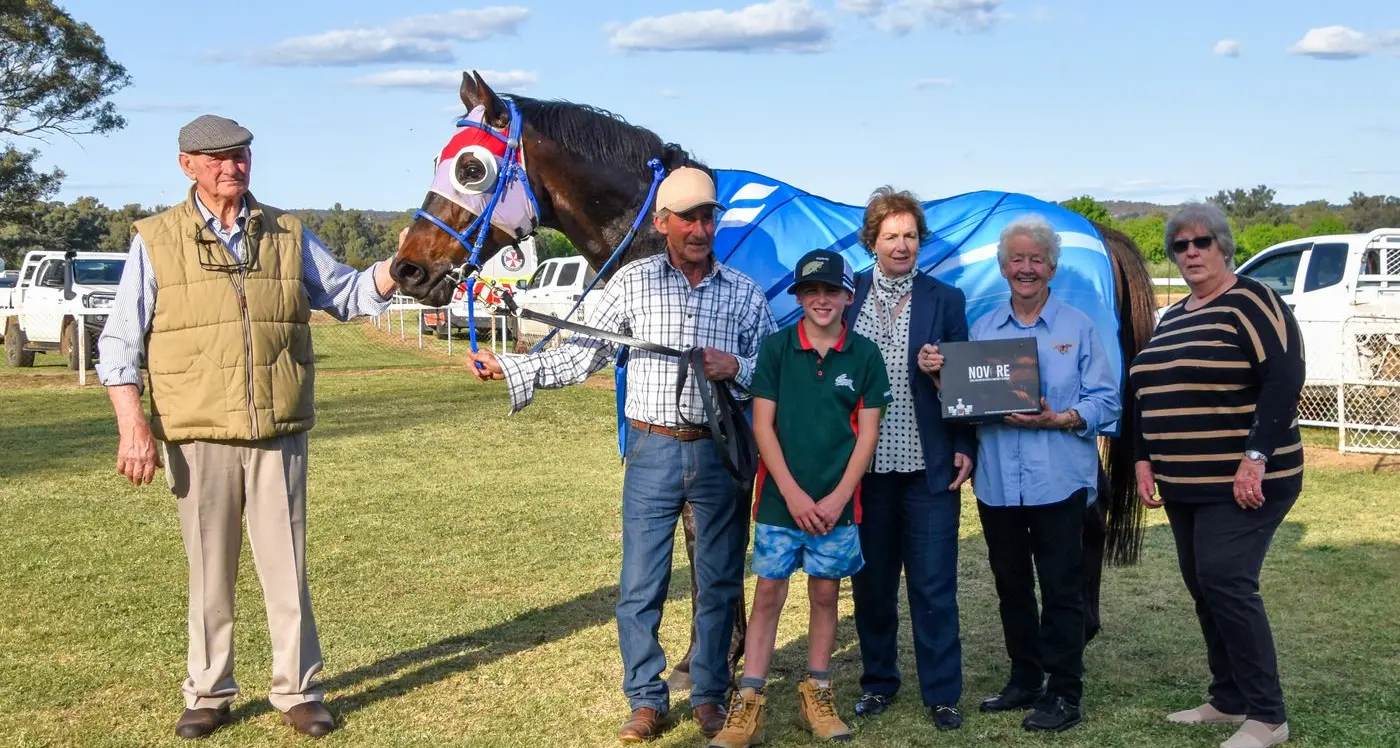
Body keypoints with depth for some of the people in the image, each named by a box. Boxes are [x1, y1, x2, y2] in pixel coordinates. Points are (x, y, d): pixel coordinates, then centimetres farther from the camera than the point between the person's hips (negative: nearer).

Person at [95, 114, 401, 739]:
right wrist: (132, 423, -8)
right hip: (198, 438, -1)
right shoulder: (155, 241, 2)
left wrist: (397, 266, -5)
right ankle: (208, 695, 24)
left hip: (279, 435, 1)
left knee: (287, 569, 5)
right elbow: (120, 341, 2)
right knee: (209, 573, 9)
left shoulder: (287, 235, 8)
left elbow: (347, 294, 14)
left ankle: (297, 693, 17)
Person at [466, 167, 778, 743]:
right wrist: (508, 369, -6)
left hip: (720, 453, 1)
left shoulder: (744, 292, 3)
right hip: (653, 451, -1)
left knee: (719, 582, 9)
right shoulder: (633, 281, 1)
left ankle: (710, 696, 25)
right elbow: (582, 355, 2)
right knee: (640, 586, 3)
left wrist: (736, 368, -14)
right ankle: (647, 701, 17)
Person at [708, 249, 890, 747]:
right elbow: (762, 425, -3)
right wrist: (793, 494, -10)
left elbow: (867, 432, 1)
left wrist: (838, 498, -8)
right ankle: (749, 704, 5)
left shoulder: (864, 355, 1)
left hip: (837, 504, 1)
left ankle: (816, 695, 21)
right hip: (780, 499, -1)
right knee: (768, 595, 2)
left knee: (825, 594, 9)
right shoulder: (775, 348, -1)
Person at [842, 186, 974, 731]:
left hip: (928, 467, -1)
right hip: (864, 466, 2)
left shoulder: (946, 300, 3)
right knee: (870, 582, 12)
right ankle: (877, 682, 26)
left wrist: (964, 448, -8)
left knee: (934, 586, 2)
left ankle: (942, 694, 12)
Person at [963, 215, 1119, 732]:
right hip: (996, 481, 4)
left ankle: (1064, 693, 10)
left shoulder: (1078, 328, 1)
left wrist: (1060, 419, -20)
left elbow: (1106, 400, -4)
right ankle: (1024, 679, 28)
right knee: (1011, 586, 14)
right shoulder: (983, 329, 11)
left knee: (1061, 588, 1)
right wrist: (942, 377, -9)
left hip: (1057, 480, -4)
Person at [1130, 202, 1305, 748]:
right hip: (1183, 483, 8)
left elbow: (1284, 380, -18)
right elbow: (1148, 394, 22)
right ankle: (1228, 699, 21)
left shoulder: (1251, 302, -8)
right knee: (1202, 586, 10)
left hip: (1242, 480, -8)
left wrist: (1255, 459, -23)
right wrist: (1145, 461, 12)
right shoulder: (1172, 318, 16)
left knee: (1225, 581, -14)